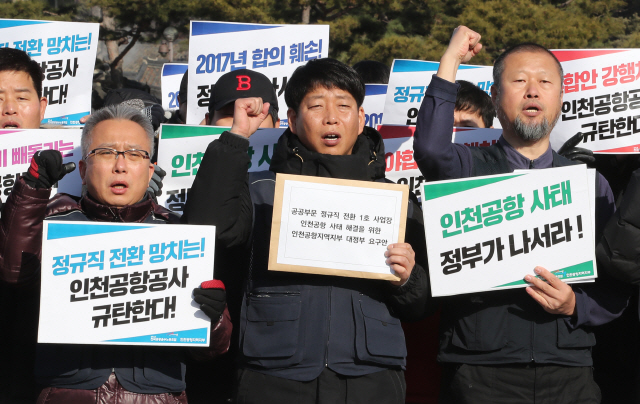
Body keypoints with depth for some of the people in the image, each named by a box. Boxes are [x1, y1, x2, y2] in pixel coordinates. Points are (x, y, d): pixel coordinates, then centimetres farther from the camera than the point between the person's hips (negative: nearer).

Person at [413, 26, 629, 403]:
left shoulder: (590, 184, 14)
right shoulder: (469, 169, 7)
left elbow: (616, 290, 11)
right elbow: (431, 148, -18)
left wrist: (575, 305, -11)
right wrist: (451, 60, -9)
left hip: (568, 373, 2)